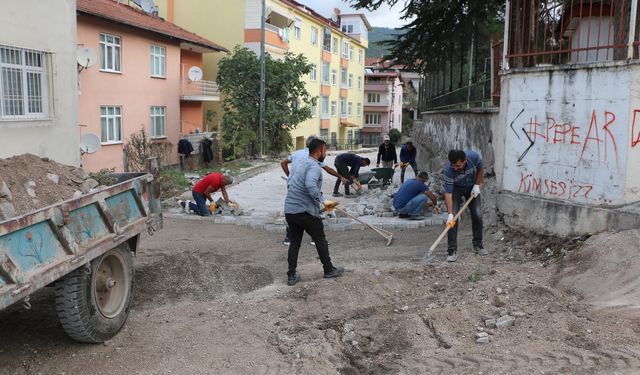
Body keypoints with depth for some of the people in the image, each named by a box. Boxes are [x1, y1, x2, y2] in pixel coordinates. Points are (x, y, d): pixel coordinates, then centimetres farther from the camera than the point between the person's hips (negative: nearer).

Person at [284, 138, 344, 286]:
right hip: (305, 212, -8)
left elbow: (289, 183, 22)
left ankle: (292, 276, 15)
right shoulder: (314, 166, -13)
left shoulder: (300, 164, 15)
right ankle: (329, 270, 22)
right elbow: (310, 186, -30)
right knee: (320, 240, 10)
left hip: (289, 211, 8)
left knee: (294, 242, 15)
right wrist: (323, 201, -24)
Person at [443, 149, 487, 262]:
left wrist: (477, 185, -11)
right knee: (453, 217, -14)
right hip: (455, 188, -2)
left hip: (471, 186, 3)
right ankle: (452, 250, -10)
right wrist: (450, 215, -39)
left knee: (477, 215, -1)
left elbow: (480, 169, -8)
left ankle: (478, 245, 17)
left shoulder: (474, 157, -33)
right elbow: (448, 193, -34)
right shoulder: (448, 170, -38)